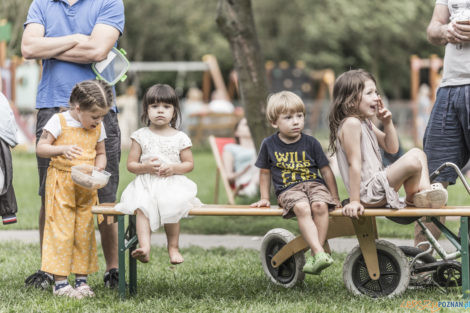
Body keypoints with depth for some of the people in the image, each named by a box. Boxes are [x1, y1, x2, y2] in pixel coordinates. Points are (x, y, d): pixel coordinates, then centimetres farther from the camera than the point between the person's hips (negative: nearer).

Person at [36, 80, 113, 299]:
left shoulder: (97, 128, 6)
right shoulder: (59, 121, -9)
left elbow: (100, 154, 16)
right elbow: (40, 148, -10)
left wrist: (98, 168, -5)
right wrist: (62, 149, -27)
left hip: (86, 187, 5)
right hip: (61, 184, -5)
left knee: (85, 230, 7)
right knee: (61, 231, -5)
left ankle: (82, 279, 15)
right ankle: (60, 282, -2)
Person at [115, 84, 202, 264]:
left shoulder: (180, 138, 9)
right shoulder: (140, 136, 10)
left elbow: (189, 164, 11)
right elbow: (130, 164, 8)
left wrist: (174, 168, -9)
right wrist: (145, 167, -12)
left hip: (172, 184, 0)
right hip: (145, 184, 1)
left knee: (172, 206, -33)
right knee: (142, 208, -32)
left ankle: (173, 247, -17)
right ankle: (144, 247, -46)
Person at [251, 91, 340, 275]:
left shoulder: (310, 143, 6)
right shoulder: (269, 145, 7)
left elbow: (326, 171, 11)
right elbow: (265, 172, 20)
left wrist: (335, 198, 8)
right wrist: (264, 199, 18)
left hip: (314, 184, 1)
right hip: (288, 189, -1)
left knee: (319, 205, -34)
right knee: (301, 208, -36)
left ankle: (314, 258, -31)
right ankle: (319, 253, -47)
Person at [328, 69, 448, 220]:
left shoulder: (366, 123, 16)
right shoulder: (351, 124, -18)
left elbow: (392, 148, 20)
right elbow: (354, 164, -22)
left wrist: (387, 123, 5)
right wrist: (354, 201, -24)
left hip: (377, 182, 11)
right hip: (368, 193, -11)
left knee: (417, 153, 18)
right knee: (412, 162, -26)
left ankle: (424, 189, -2)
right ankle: (411, 197, 1)